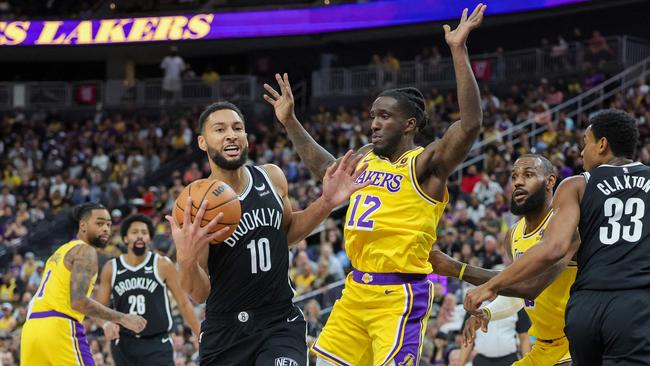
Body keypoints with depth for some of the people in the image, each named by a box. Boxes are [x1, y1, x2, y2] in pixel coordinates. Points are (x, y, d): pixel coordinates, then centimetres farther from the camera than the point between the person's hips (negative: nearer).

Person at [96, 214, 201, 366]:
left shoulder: (163, 266, -3)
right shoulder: (111, 268, 2)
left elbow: (183, 303, 1)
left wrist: (200, 336, -3)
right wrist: (106, 323, -15)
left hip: (157, 344, -2)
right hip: (124, 344, 2)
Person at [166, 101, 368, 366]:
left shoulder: (272, 177, -1)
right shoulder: (196, 205, -14)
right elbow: (200, 293, -14)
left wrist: (326, 203, 2)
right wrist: (186, 260, -36)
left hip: (281, 323, 2)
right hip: (225, 331, -1)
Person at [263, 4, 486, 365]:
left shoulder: (425, 163, -10)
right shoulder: (367, 157, 13)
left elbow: (470, 124, -26)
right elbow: (324, 167, 33)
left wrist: (458, 51, -31)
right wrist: (290, 122, 30)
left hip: (400, 294, -8)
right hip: (357, 290, 8)